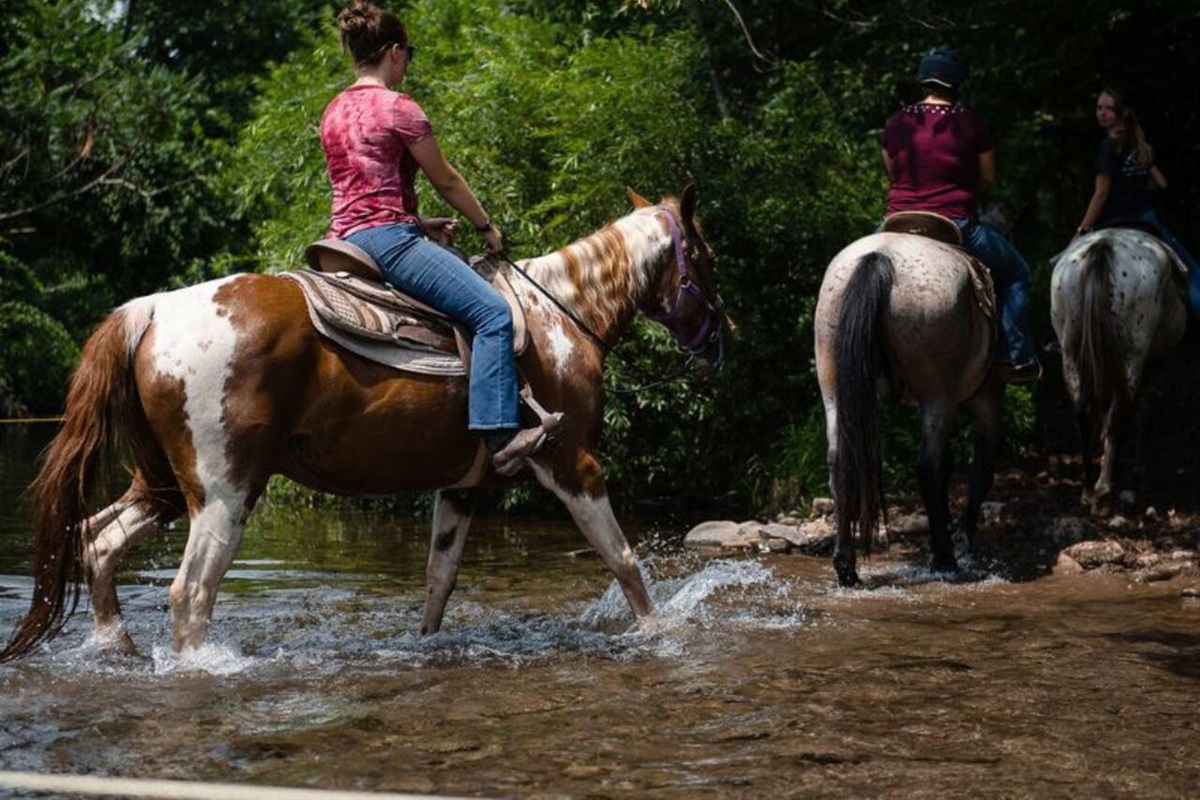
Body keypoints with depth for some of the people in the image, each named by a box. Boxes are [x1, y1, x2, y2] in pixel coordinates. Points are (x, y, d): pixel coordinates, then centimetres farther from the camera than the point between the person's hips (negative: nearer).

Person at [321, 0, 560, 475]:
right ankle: (500, 438, -28)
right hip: (386, 237, -10)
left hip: (345, 235, 10)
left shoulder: (333, 113, 16)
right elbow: (446, 181, -1)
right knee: (493, 313, -16)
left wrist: (418, 223, 23)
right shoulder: (398, 108, -7)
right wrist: (486, 227, 13)